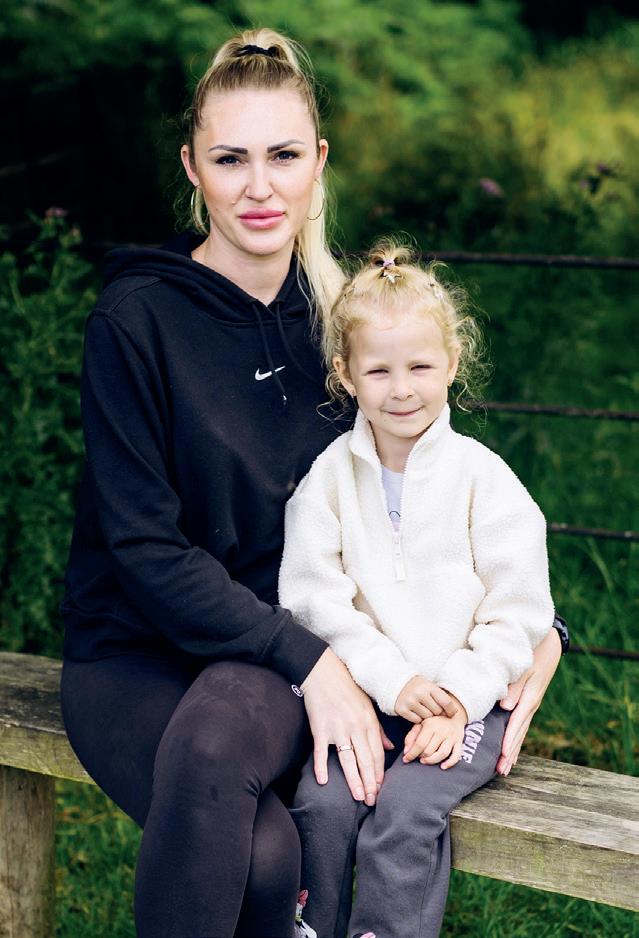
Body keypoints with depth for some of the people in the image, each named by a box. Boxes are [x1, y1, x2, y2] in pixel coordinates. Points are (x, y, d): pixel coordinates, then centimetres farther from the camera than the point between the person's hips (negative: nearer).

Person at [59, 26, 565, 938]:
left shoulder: (339, 315, 6)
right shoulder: (137, 315, -8)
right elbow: (146, 546, -13)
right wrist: (310, 661, -21)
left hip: (289, 641, 3)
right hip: (138, 653, -3)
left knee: (218, 732, -34)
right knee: (262, 853, -32)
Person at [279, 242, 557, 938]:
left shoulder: (481, 476, -1)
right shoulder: (329, 476, 3)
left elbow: (518, 612, -2)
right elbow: (315, 597, -4)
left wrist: (458, 695, -12)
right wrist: (392, 680, -14)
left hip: (467, 697, -2)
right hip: (365, 691, 2)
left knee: (403, 813, -25)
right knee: (322, 804, -22)